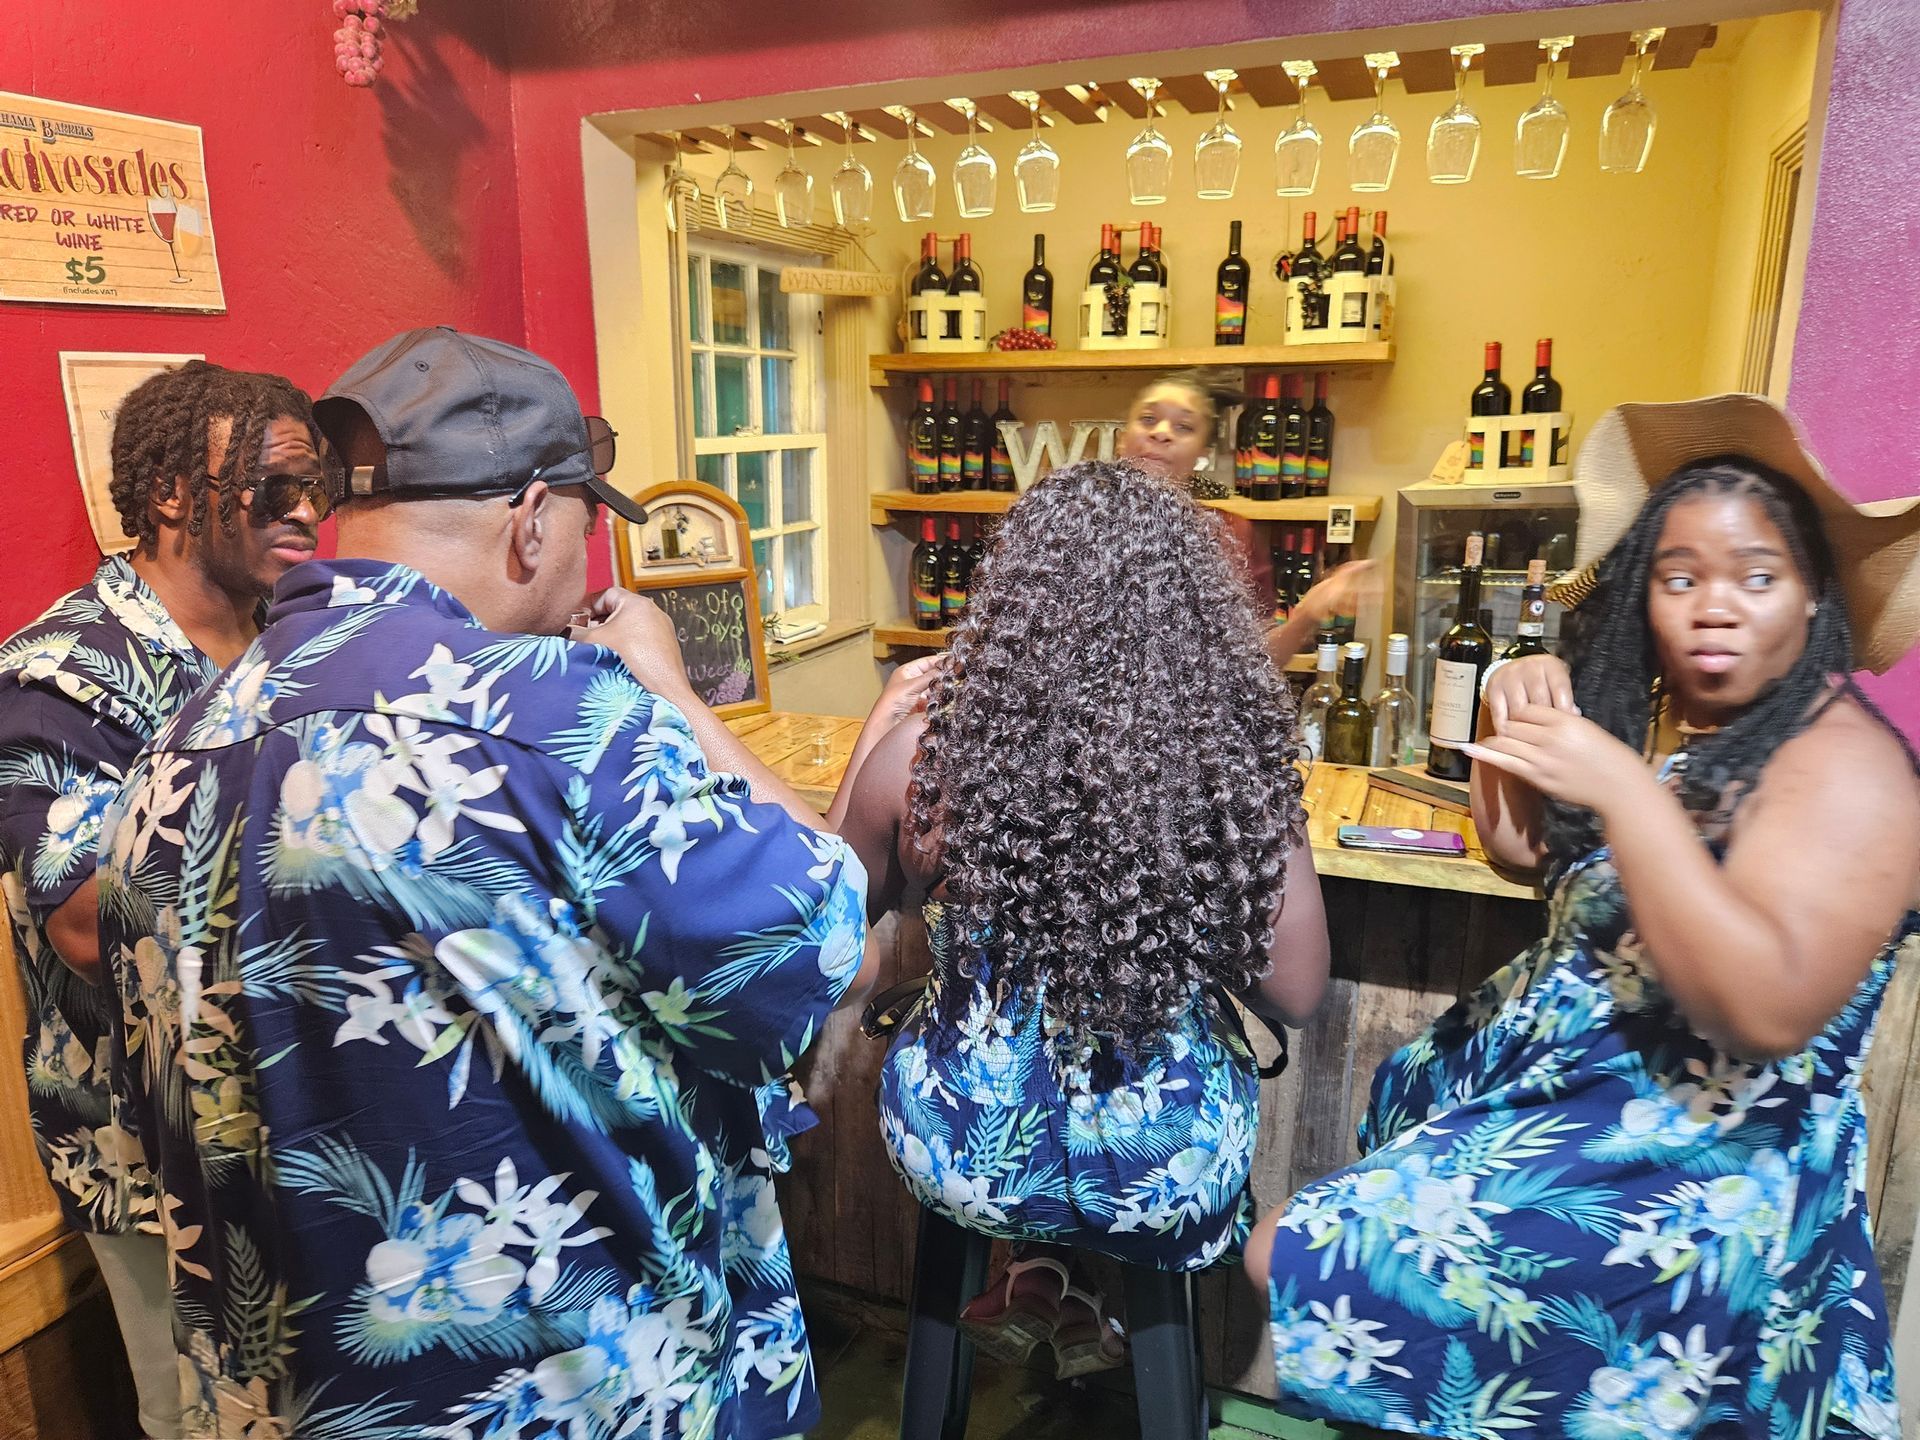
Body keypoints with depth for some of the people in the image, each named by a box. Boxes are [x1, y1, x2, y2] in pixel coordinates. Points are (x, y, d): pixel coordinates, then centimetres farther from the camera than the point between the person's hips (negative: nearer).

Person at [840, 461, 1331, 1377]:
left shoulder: (924, 752, -22)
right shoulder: (1236, 764, -21)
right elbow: (1294, 997, -9)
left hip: (967, 1153, 0)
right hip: (1170, 1173, 0)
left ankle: (1039, 1281, 41)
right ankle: (1085, 1311, 41)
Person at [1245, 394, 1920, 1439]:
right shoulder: (1649, 711, 2)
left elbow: (1769, 1012, -31)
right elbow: (1523, 853, 11)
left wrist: (1626, 792, -32)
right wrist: (1517, 724, -7)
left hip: (1694, 1157, -9)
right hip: (1561, 1070, 9)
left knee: (1294, 1262, -13)